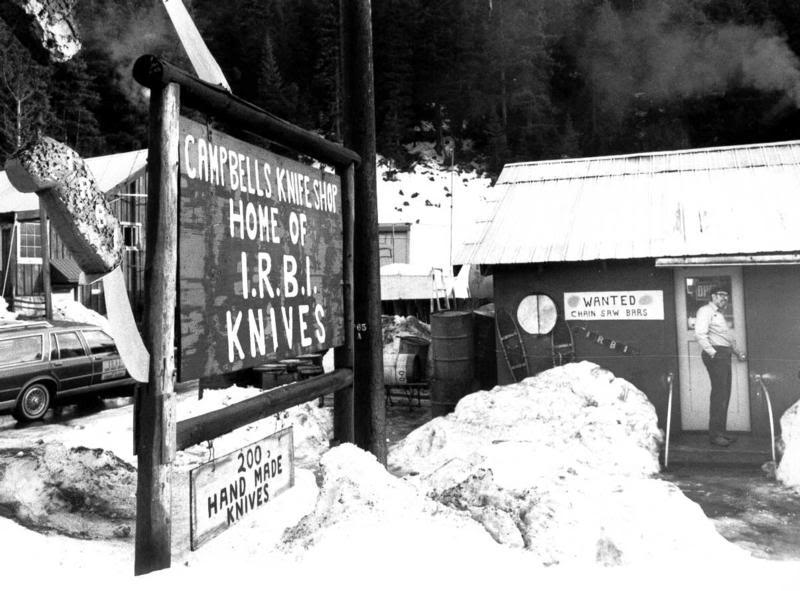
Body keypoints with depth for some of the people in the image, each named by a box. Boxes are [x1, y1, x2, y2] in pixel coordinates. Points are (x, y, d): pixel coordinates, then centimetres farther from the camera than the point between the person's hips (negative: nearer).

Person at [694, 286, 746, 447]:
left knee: (724, 394, 9)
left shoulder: (718, 313, 26)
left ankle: (721, 431, 15)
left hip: (724, 354, 10)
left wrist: (737, 352, 17)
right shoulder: (706, 311, -5)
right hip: (716, 354, -10)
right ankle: (715, 434, -8)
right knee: (719, 394, -11)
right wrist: (713, 353, -22)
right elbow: (700, 334, -17)